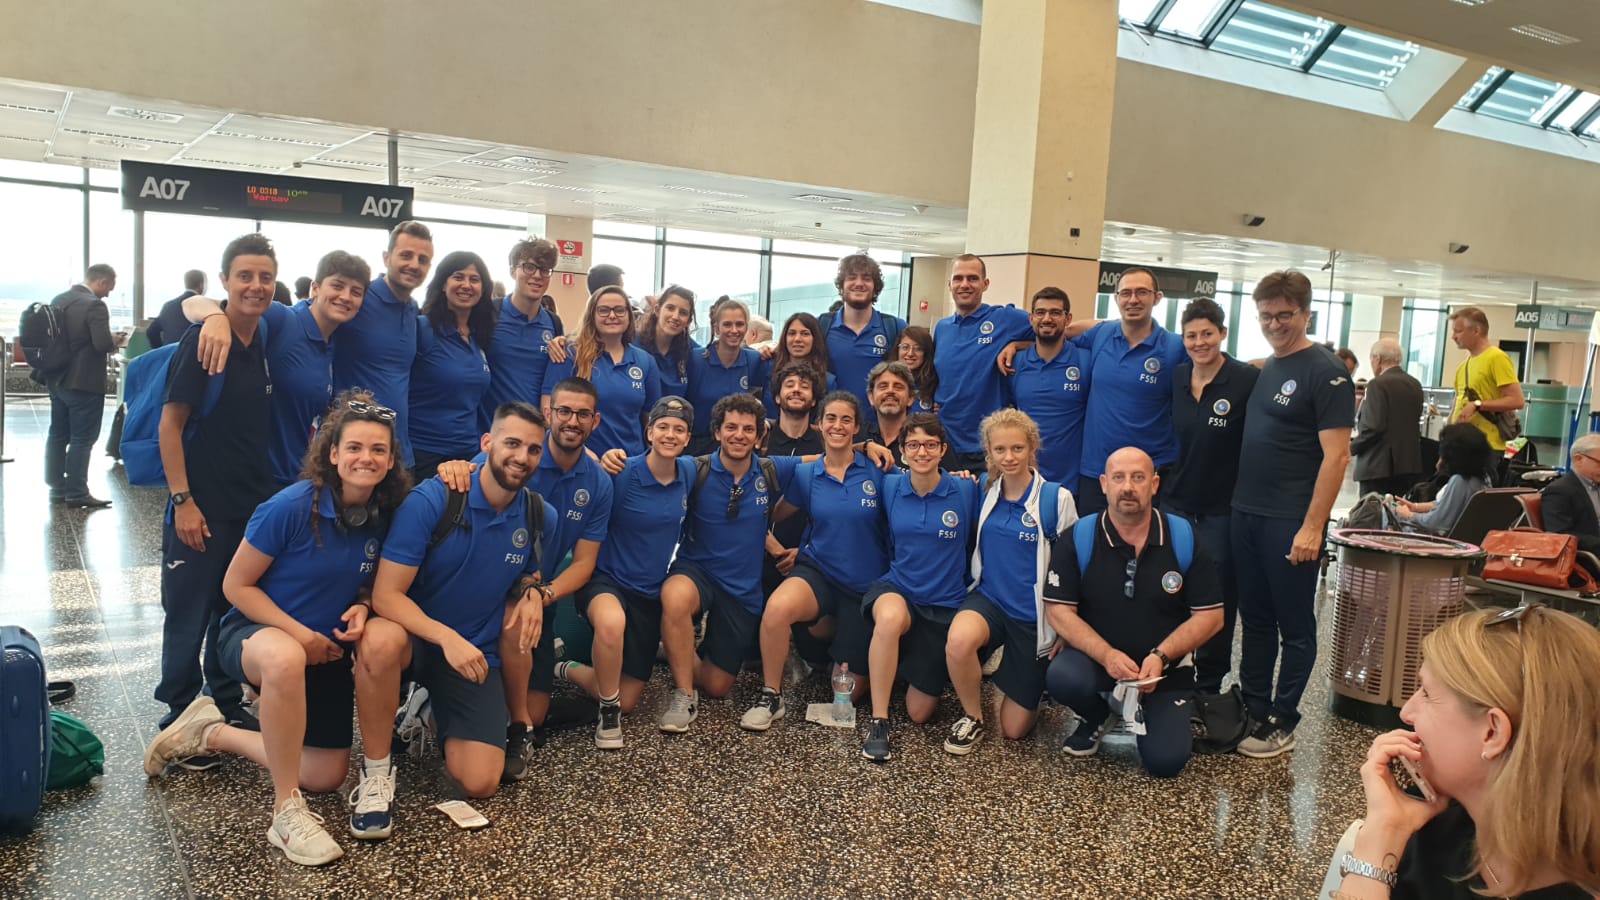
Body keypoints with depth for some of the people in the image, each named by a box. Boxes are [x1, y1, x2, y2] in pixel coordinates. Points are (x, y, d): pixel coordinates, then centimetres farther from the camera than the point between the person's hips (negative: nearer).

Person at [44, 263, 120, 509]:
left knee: (58, 435, 14)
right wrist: (114, 340, -5)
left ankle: (57, 488, 21)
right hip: (83, 383, -9)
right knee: (82, 438, -2)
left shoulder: (58, 300, 9)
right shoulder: (94, 305, -18)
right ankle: (77, 493, 0)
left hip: (57, 380, 9)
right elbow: (103, 344, -25)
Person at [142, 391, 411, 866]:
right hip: (256, 632, -6)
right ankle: (286, 811, -29)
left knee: (326, 777, 9)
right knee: (285, 659, -45)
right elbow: (235, 585, -15)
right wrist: (298, 634, -24)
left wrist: (361, 608, -16)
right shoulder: (291, 507, -24)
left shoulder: (385, 515, -10)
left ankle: (212, 734, 30)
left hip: (326, 648, 6)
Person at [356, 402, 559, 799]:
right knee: (381, 640, -40)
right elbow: (386, 594, -20)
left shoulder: (541, 517, -4)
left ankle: (436, 711, 24)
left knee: (479, 783, -9)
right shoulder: (431, 500, -18)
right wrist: (446, 637, -34)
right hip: (416, 636, -3)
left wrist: (533, 590, -9)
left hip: (476, 654, 3)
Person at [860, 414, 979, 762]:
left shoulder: (966, 491, -9)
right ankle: (878, 723, -25)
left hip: (945, 605, 0)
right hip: (896, 590, 0)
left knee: (919, 713, 3)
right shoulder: (890, 487, -4)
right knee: (891, 618, -41)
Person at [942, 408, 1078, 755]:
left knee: (1014, 729, 4)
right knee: (959, 642, -36)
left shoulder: (1057, 498, -11)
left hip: (1033, 614, -2)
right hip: (988, 597, 2)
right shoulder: (984, 490, 0)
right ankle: (972, 718, -6)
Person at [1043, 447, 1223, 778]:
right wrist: (1106, 655, -25)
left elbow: (1210, 615, -5)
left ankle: (1143, 712, 22)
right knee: (1062, 678, -33)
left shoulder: (1185, 539, -8)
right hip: (1095, 655, 0)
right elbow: (1058, 610, -11)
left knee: (1166, 761, -15)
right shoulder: (1078, 539, -10)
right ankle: (1094, 717, 6)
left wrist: (1160, 657, -19)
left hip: (1165, 667, 0)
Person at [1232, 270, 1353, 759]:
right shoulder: (1264, 369, 13)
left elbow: (1336, 455, -15)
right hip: (1246, 514, 7)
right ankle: (1252, 711, 25)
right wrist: (1236, 499, 9)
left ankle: (1280, 725, 15)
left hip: (1292, 522, -7)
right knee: (1255, 619, 14)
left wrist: (1313, 527, -19)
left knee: (1295, 627, 5)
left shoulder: (1325, 372, -10)